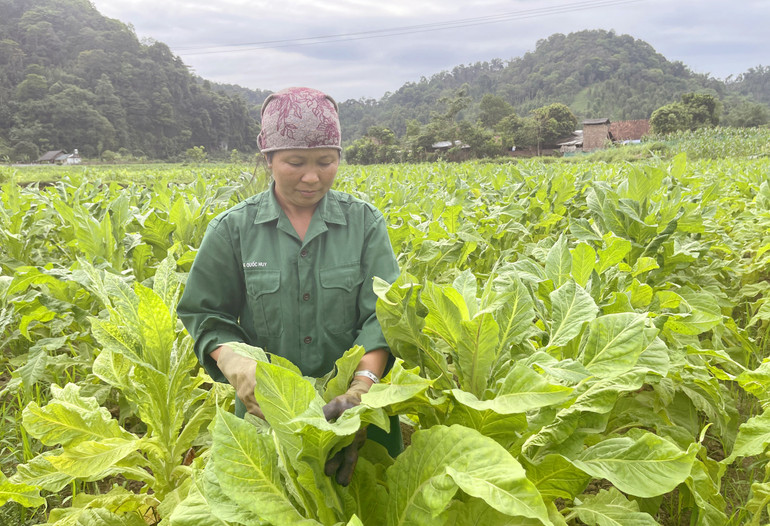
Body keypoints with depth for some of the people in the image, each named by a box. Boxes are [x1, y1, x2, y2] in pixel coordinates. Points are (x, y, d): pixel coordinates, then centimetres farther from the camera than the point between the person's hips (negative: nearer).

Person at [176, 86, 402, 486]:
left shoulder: (365, 223, -3)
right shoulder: (233, 229, -3)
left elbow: (381, 315, -9)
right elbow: (206, 315, 1)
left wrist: (362, 386, -25)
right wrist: (236, 364, -19)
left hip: (357, 408, 1)